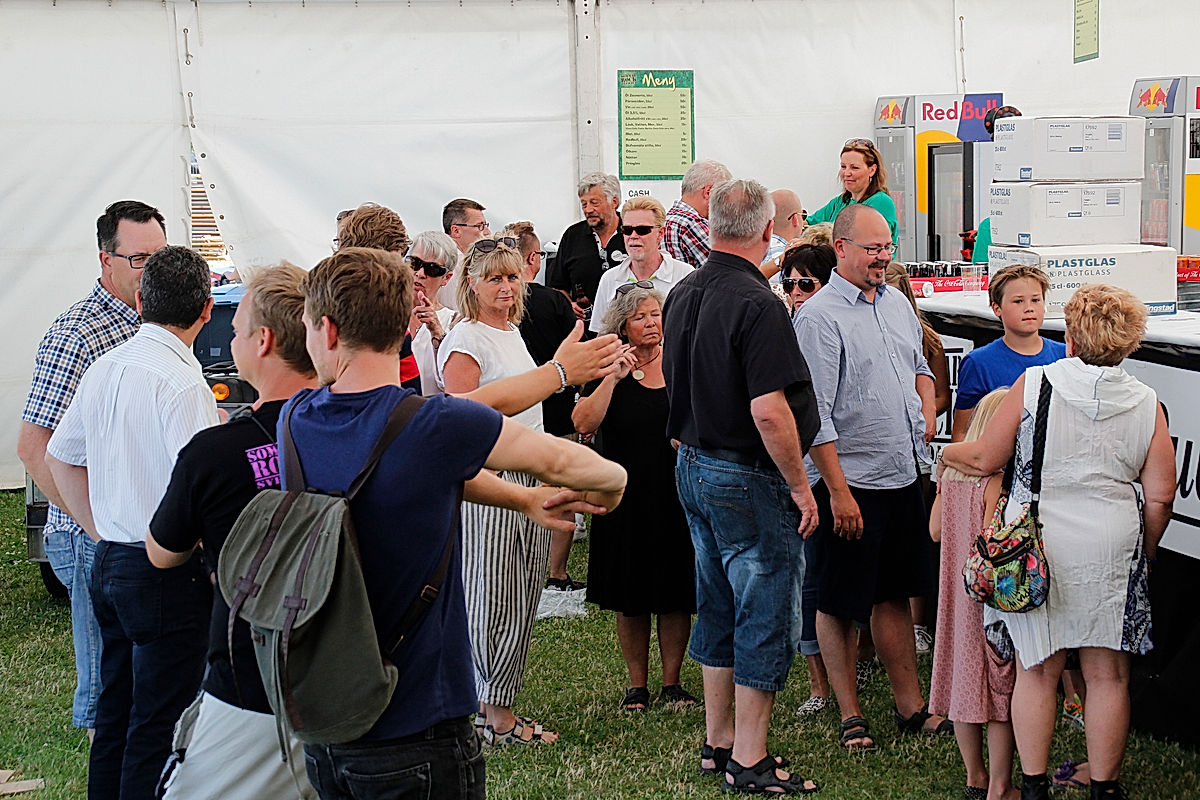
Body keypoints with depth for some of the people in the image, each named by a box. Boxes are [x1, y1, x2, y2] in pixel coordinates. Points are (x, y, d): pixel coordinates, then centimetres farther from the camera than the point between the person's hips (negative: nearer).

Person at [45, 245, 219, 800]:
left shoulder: (104, 369, 8)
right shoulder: (180, 381, -18)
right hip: (168, 572, -9)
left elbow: (59, 458, 19)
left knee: (115, 711, 19)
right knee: (160, 724, 0)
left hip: (110, 562, 9)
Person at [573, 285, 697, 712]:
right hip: (627, 497, -1)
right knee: (631, 599, 7)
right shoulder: (608, 367, 0)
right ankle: (637, 685, 20)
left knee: (676, 596, 6)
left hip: (677, 495, 1)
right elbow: (584, 424, -14)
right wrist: (613, 377, -18)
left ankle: (671, 682, 20)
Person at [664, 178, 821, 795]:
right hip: (749, 481, -9)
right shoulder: (756, 304, -21)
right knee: (766, 618, 2)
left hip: (693, 466, 9)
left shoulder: (683, 294, 6)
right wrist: (800, 487, -16)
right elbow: (769, 411, -25)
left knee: (719, 610, 18)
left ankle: (718, 743, 27)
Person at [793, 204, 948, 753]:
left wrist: (926, 409, 8)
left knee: (895, 594, 17)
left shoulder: (896, 302, 11)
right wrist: (838, 491, -19)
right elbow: (815, 415, -16)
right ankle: (850, 716, 15)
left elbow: (919, 365, 28)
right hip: (849, 481, -7)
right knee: (840, 604, 4)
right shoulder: (819, 317, -13)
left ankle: (910, 706, 26)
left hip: (903, 476, 8)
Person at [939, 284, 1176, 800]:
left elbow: (985, 459, -1)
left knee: (1037, 671, 9)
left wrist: (947, 453, 20)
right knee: (1108, 675, 10)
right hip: (1111, 548, 1)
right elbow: (1160, 495, 0)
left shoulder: (1035, 383, -6)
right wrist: (1145, 553, 16)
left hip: (1035, 542, -1)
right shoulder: (1145, 403, 0)